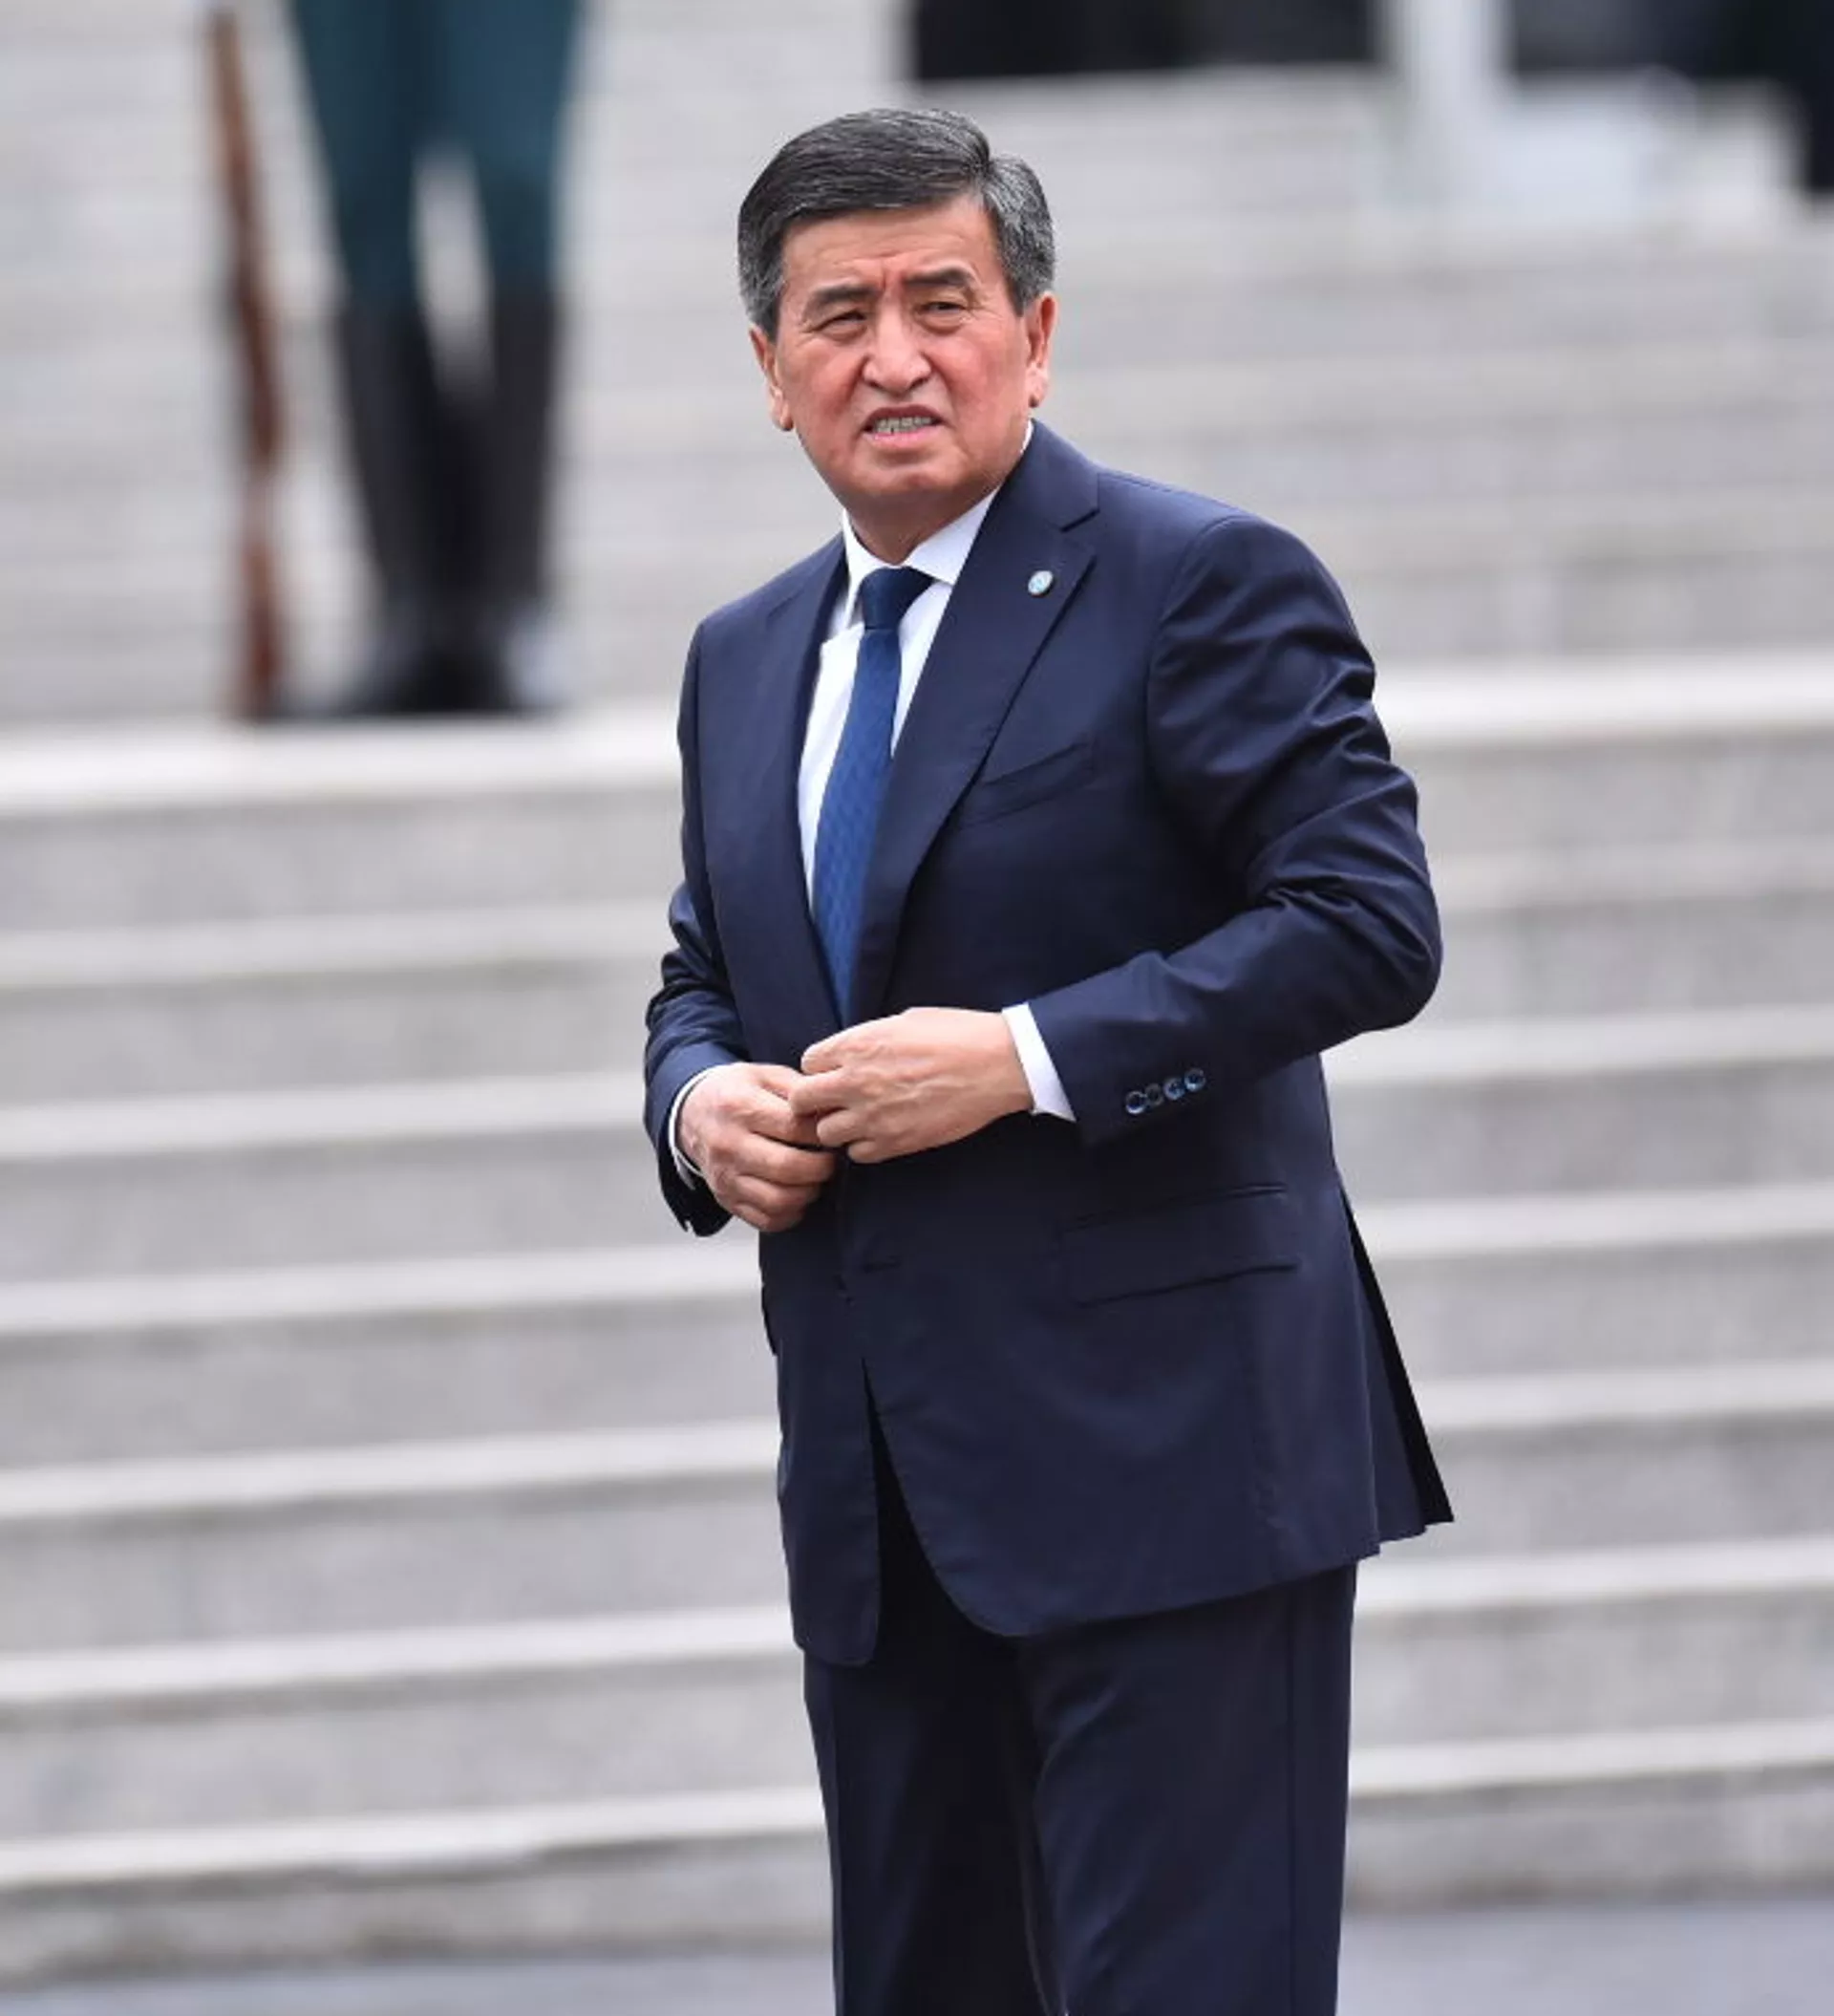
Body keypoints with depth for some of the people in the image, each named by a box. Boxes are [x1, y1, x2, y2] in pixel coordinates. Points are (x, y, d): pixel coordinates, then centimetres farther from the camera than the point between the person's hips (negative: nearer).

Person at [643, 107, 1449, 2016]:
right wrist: (699, 1105, 2)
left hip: (1162, 1448, -7)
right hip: (876, 1493, 7)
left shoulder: (1199, 585, -6)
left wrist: (1030, 1059, -19)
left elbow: (1365, 921, -13)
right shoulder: (744, 662, 16)